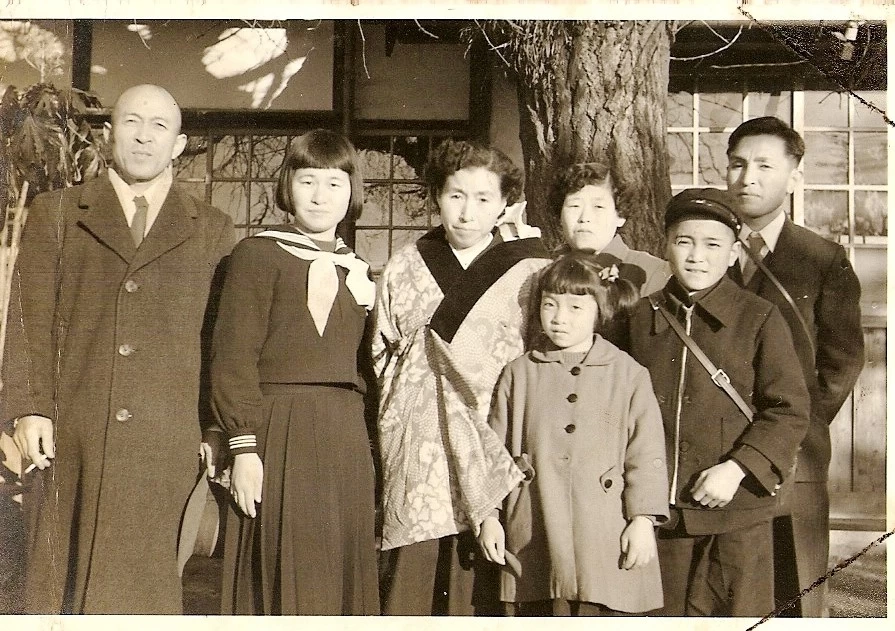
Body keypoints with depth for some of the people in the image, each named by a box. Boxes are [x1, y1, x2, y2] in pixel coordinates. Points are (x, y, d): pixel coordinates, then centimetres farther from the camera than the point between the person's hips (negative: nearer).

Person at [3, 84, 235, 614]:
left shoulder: (214, 230, 11)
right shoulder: (56, 213, 13)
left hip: (170, 444, 0)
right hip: (74, 439, 1)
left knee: (148, 584, 2)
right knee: (66, 583, 3)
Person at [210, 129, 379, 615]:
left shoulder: (356, 273, 18)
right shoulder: (258, 254, -1)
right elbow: (233, 357, -7)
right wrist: (243, 447, -13)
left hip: (346, 439, 6)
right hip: (280, 434, -6)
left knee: (343, 583, 8)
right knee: (284, 584, -4)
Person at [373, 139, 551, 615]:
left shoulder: (532, 273, 4)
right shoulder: (405, 268, 12)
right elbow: (381, 357, 18)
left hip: (494, 458, -2)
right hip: (415, 462, 2)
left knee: (478, 600, -2)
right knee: (407, 589, 1)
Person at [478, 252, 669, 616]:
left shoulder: (628, 374, 3)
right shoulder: (519, 373, 7)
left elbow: (647, 455, 2)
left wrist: (643, 520, -5)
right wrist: (489, 516, 6)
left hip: (606, 542, -1)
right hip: (534, 540, 2)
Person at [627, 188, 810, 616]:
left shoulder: (759, 319, -4)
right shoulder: (644, 318, 7)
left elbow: (789, 411, -5)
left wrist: (737, 469, -16)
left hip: (736, 513, -3)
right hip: (660, 511, 3)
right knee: (670, 613, 14)